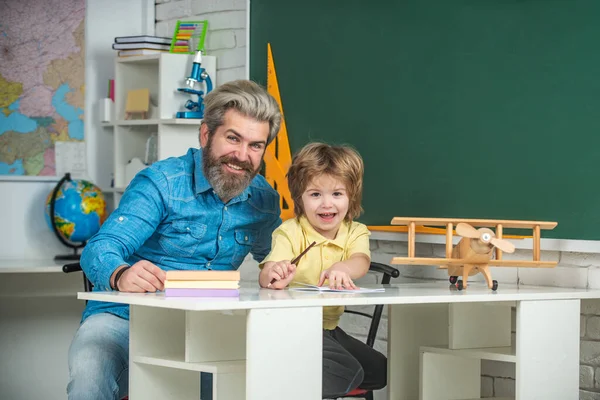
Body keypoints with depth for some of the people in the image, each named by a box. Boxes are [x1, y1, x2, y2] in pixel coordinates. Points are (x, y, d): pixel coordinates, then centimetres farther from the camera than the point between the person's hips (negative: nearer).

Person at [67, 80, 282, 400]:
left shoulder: (263, 199, 7)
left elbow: (269, 254, 28)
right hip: (123, 318, -4)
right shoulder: (161, 182, -10)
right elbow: (101, 249, -22)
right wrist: (121, 275, -47)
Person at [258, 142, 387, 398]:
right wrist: (274, 276, -51)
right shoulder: (290, 233, -9)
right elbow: (265, 278, -23)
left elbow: (361, 262, -20)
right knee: (347, 372, -26)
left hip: (330, 327, 7)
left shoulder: (355, 233, 3)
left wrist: (341, 268, -46)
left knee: (380, 370, 2)